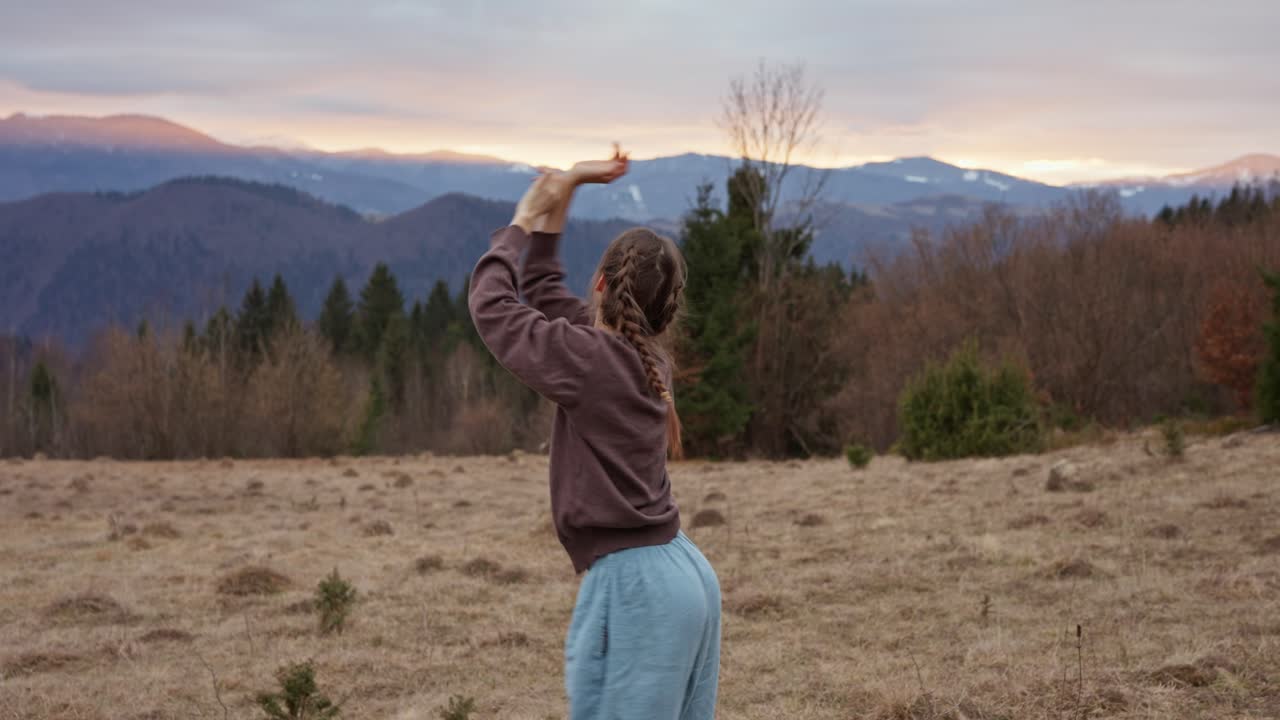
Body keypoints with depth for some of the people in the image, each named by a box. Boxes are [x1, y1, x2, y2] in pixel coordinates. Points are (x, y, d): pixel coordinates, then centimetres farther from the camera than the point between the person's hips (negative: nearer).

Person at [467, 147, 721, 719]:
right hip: (686, 575, 9)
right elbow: (546, 296, 22)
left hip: (634, 589, -9)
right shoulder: (645, 358, 9)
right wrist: (551, 217, 19)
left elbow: (489, 303, -1)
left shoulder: (590, 360, -14)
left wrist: (520, 225, 12)